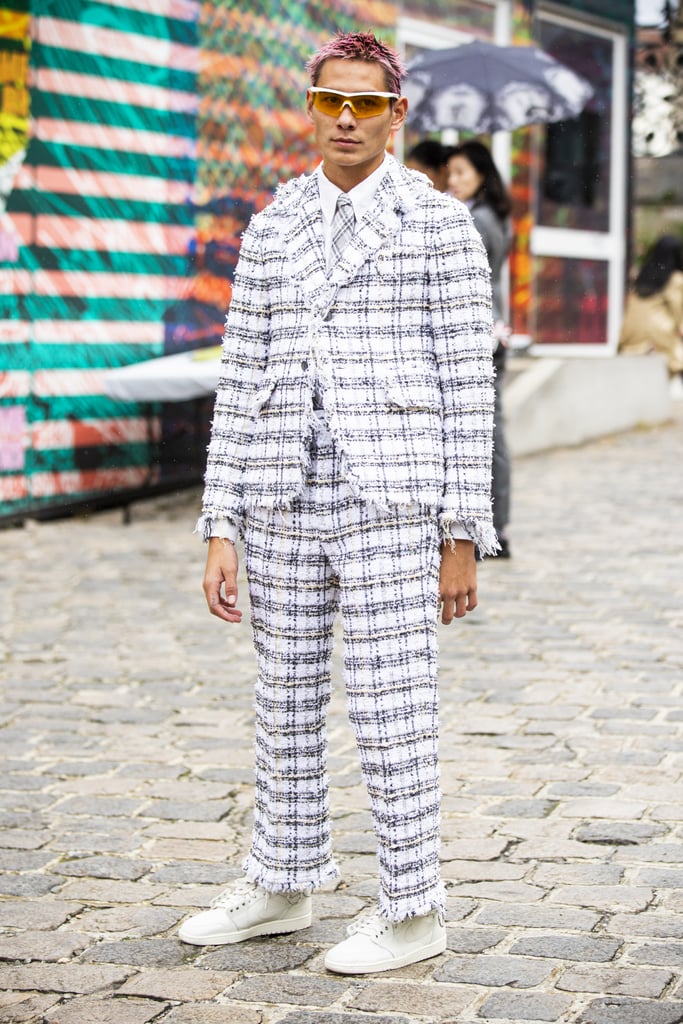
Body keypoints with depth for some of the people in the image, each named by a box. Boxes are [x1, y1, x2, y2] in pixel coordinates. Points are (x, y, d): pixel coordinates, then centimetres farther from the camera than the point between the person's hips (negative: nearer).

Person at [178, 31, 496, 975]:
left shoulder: (442, 226, -3)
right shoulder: (270, 233, 10)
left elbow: (465, 387, -4)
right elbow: (244, 387, 8)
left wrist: (464, 540, -7)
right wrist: (220, 533, 4)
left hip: (391, 501, -5)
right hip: (289, 502, 5)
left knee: (389, 709, -3)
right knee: (287, 702, 14)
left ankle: (413, 913, 11)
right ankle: (281, 888, 29)